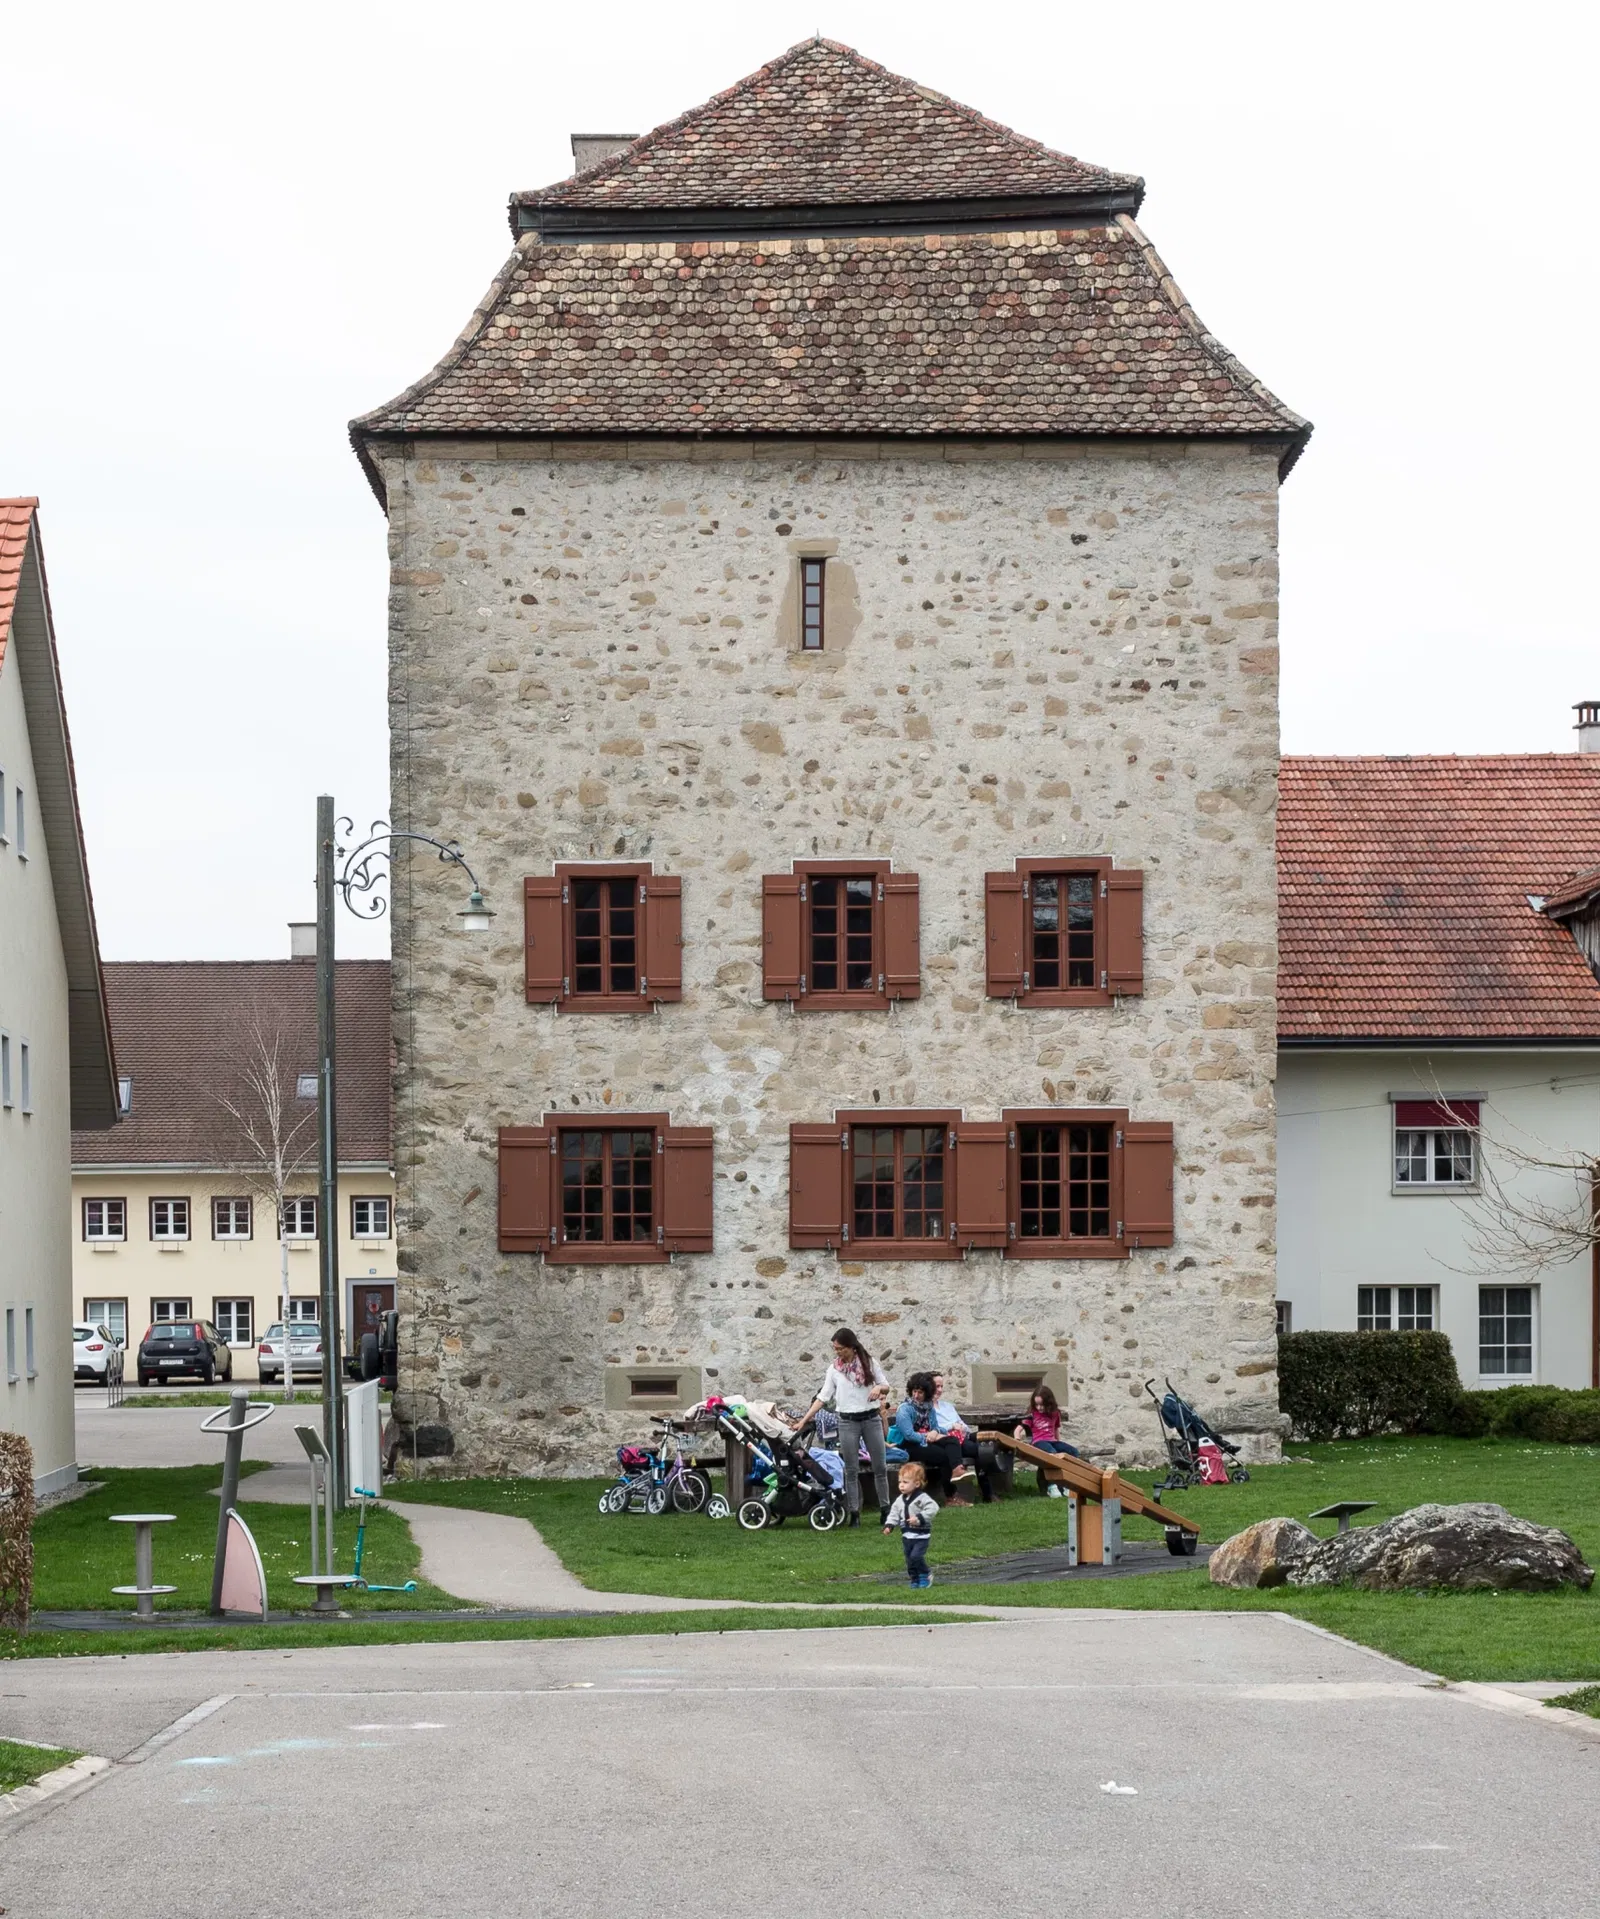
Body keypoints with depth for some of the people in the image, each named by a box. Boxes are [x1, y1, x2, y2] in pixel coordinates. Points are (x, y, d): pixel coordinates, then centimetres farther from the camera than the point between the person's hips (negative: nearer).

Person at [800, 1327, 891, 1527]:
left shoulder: (869, 1363, 1)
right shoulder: (834, 1370, 3)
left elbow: (886, 1385, 7)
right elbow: (823, 1397, 3)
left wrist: (879, 1388, -17)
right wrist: (804, 1420, -3)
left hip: (871, 1418, 0)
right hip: (848, 1421, 0)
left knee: (879, 1466, 2)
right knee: (851, 1470, 0)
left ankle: (885, 1509, 11)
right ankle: (854, 1513, 2)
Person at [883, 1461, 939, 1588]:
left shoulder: (922, 1498, -14)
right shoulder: (900, 1500, 7)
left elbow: (932, 1509, -23)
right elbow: (894, 1513, 8)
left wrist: (919, 1518, -31)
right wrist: (889, 1525, -8)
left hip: (921, 1535, -7)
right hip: (907, 1535, 7)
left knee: (916, 1556, -19)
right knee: (909, 1559, 10)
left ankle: (925, 1575, 0)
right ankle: (915, 1580, 23)